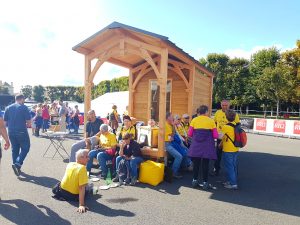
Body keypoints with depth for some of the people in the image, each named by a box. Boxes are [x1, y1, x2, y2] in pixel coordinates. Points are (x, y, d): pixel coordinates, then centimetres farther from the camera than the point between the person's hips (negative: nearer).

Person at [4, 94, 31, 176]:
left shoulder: (8, 108, 7)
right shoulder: (24, 107, -8)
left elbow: (5, 121, 10)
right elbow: (29, 121, -11)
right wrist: (27, 125, 9)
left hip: (11, 132, 5)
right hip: (21, 132, -5)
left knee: (14, 149, 16)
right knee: (25, 148, 6)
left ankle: (15, 165, 22)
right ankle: (18, 164, -10)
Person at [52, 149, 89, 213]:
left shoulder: (70, 164, -5)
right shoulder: (82, 168, -24)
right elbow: (82, 188, -28)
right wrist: (81, 205, -28)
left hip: (61, 190, 6)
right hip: (73, 196, -5)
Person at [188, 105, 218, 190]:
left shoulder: (194, 120, 1)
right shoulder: (211, 121, -2)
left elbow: (190, 134, -1)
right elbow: (215, 136, -4)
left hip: (196, 145, 2)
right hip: (207, 146, -1)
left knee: (196, 163, 12)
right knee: (205, 164, 6)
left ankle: (195, 180, 21)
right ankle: (205, 183, 14)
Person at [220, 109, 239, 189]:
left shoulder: (226, 127, -17)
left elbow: (223, 139, -7)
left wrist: (220, 145, 12)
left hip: (228, 150, -7)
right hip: (236, 150, 7)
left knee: (229, 167, 1)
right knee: (234, 166, 16)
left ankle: (233, 184, 5)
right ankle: (231, 181, 28)